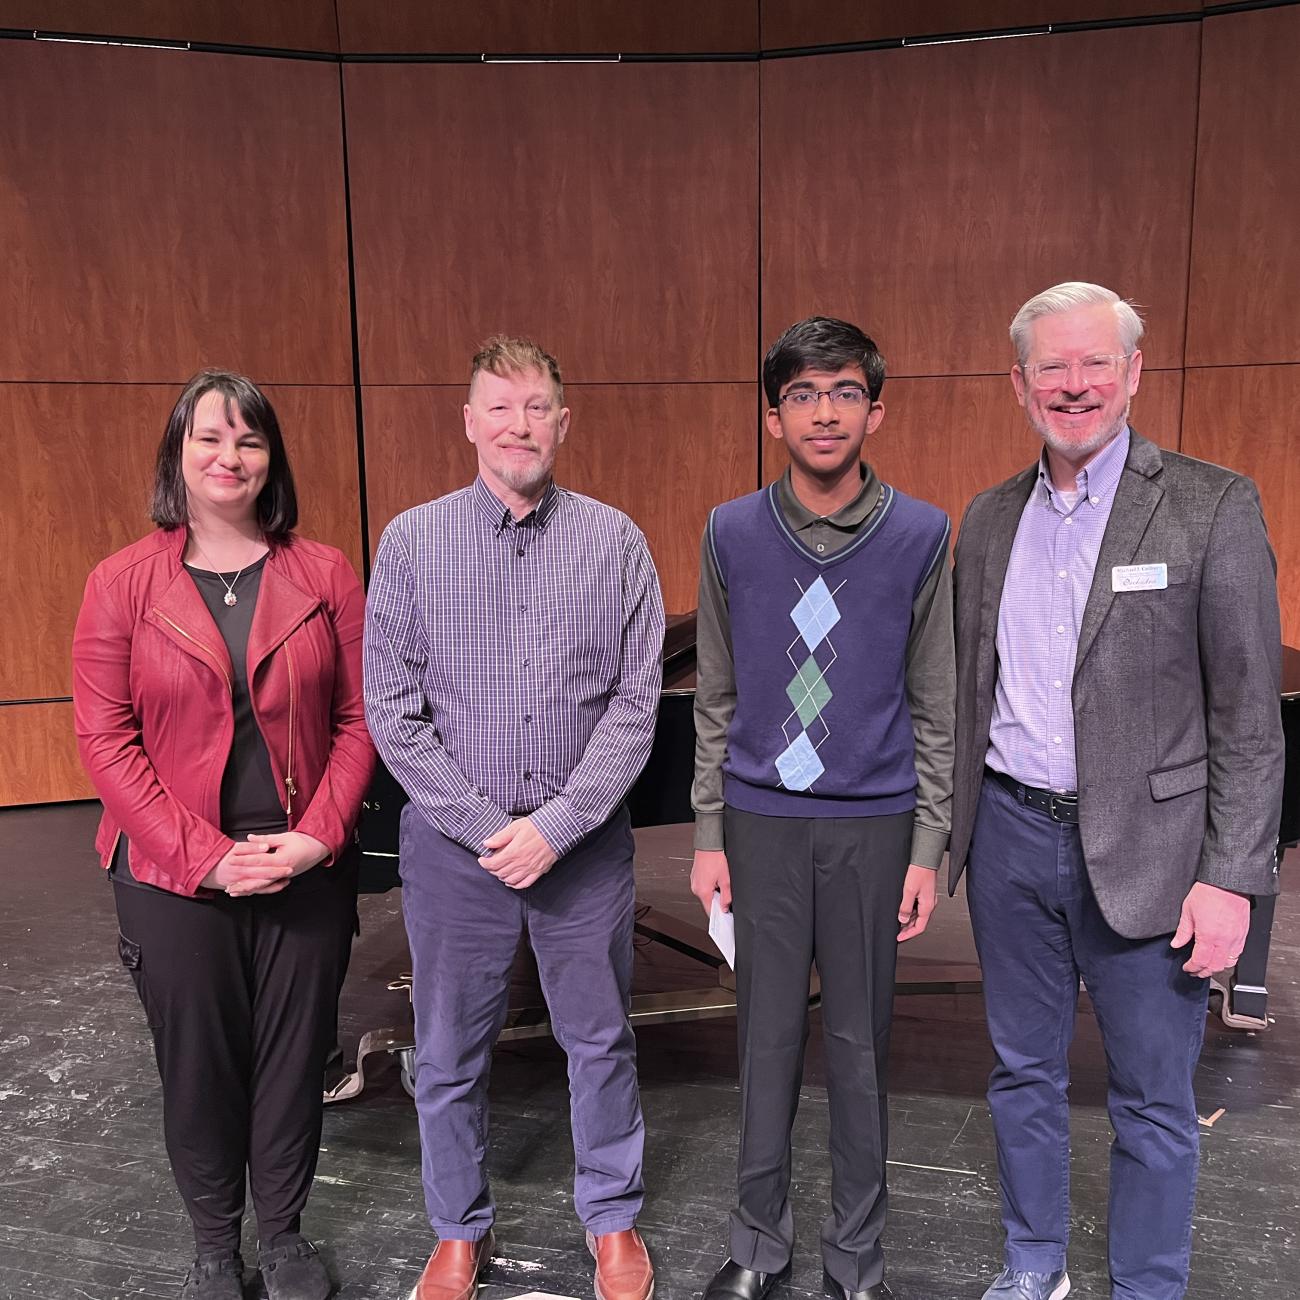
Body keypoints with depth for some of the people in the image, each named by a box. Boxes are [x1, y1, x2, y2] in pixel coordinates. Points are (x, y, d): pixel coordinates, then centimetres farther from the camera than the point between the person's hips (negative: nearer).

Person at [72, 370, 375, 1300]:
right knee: (198, 1059, 14)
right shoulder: (123, 584, -4)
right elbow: (106, 740, -7)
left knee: (295, 1051, 13)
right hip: (172, 875, 0)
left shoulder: (325, 575, -2)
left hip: (307, 868, 1)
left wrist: (317, 836, -13)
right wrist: (205, 855, -13)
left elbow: (358, 717, -2)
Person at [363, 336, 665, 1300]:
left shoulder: (615, 541, -1)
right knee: (450, 1053, 13)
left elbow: (636, 699, -4)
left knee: (601, 1040, 14)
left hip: (584, 840, 0)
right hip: (453, 840, 0)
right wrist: (484, 827, -10)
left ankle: (614, 1220, 37)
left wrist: (558, 825, -12)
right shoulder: (413, 540, -2)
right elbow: (391, 708, -4)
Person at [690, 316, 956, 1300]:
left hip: (873, 823, 0)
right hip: (764, 820, 1)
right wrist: (709, 836, 3)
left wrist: (928, 849, 0)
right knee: (769, 1035, 11)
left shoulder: (920, 535, -4)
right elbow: (716, 700, 5)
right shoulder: (732, 534, -1)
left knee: (860, 1041, 11)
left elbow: (933, 708, 1)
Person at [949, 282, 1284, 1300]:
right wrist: (940, 835, 10)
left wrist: (1231, 877, -12)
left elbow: (1248, 716, -8)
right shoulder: (989, 518, 7)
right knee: (1024, 1073, 18)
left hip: (1144, 850, -4)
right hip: (1010, 836, 4)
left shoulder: (1213, 507, -7)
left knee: (1154, 1101, 10)